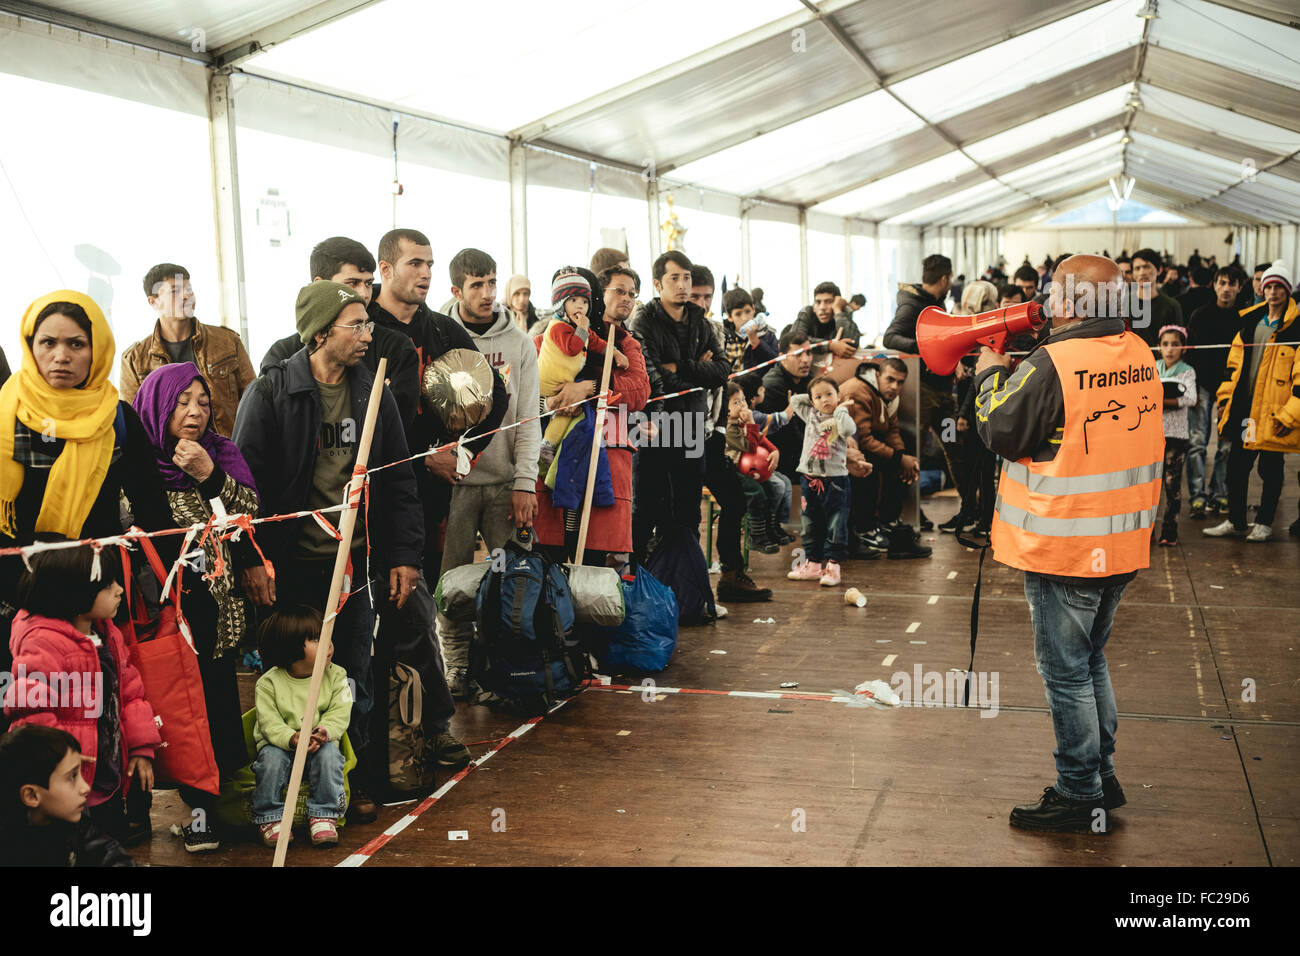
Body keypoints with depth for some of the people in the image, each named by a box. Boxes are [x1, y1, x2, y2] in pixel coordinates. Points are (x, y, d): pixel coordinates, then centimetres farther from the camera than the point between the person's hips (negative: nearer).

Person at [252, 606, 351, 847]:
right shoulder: (269, 683, -9)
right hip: (281, 743, -1)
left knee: (329, 753, -31)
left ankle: (323, 816, -19)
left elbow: (339, 714, -9)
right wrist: (292, 739, -35)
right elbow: (269, 723, -15)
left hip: (320, 744, 1)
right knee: (272, 757, -32)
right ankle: (270, 818, -14)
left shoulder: (335, 676, -3)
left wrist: (324, 732, -30)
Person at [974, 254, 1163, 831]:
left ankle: (1080, 795, 14)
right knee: (1090, 661, 21)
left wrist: (990, 374, 3)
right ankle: (1102, 778, 32)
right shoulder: (1139, 355, 5)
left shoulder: (1054, 364, -21)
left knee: (1065, 673, 4)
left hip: (1064, 548, -8)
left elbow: (1001, 432, -13)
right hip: (1123, 544, 8)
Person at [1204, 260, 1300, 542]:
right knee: (1237, 464, 10)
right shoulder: (1250, 322, 11)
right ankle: (1236, 521, 22)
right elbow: (1235, 362, 17)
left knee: (1271, 468, 5)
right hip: (1245, 408, 6)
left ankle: (1264, 523, 19)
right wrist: (1226, 397, 12)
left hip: (1274, 412, -6)